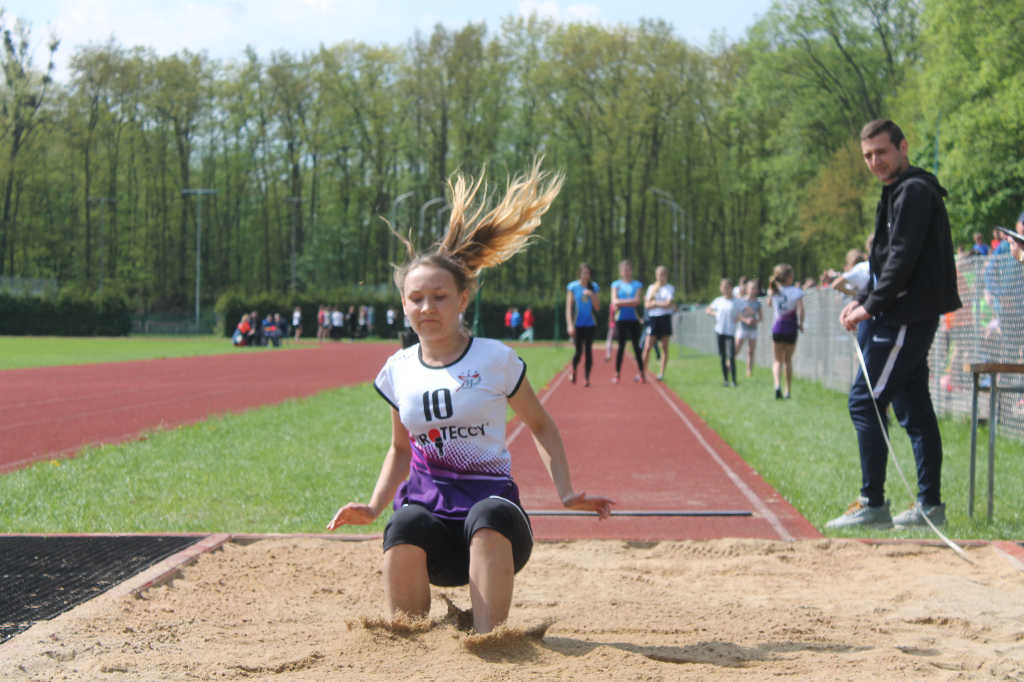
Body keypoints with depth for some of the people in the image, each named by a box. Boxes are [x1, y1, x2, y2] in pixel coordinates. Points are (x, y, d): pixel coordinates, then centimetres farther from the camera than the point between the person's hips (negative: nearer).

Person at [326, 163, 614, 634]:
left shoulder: (495, 360, 0)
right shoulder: (398, 371, 10)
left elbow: (539, 425, 12)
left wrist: (566, 493, -2)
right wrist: (374, 507, 6)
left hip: (489, 494, -2)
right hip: (427, 501, 2)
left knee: (491, 517, -40)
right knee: (405, 528, -36)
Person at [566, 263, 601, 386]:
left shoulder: (594, 287, 4)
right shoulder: (572, 287, -1)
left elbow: (597, 308, 3)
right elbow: (568, 307, -2)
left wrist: (592, 295, -13)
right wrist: (570, 325, -9)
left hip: (590, 324, 1)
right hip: (577, 324, -1)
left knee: (588, 350, -4)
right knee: (579, 351, -3)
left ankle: (587, 378, 2)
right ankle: (573, 371, 26)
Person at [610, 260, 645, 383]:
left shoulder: (637, 284, 7)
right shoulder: (616, 284, 8)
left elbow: (637, 301, -7)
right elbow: (615, 302, -4)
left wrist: (621, 303, -7)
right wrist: (630, 301, -7)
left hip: (634, 319, 0)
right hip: (621, 320, 0)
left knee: (636, 347, 0)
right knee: (621, 347, -1)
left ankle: (641, 373, 5)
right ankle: (617, 374, 3)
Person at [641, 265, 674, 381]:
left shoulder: (670, 288, 2)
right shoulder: (651, 288, 11)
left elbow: (668, 304, -10)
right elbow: (647, 305, 3)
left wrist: (654, 303, -3)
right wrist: (662, 304, -6)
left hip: (665, 318, -2)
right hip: (653, 318, 2)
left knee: (665, 347, 2)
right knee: (647, 347, -5)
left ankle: (662, 373, 6)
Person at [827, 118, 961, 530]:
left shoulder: (913, 191, -13)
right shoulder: (899, 192, 19)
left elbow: (902, 258, -20)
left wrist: (872, 306, -16)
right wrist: (863, 300, 12)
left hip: (907, 317, -11)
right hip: (908, 316, 11)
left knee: (865, 403, -9)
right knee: (913, 409, 10)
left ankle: (873, 504, -8)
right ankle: (930, 506, 13)